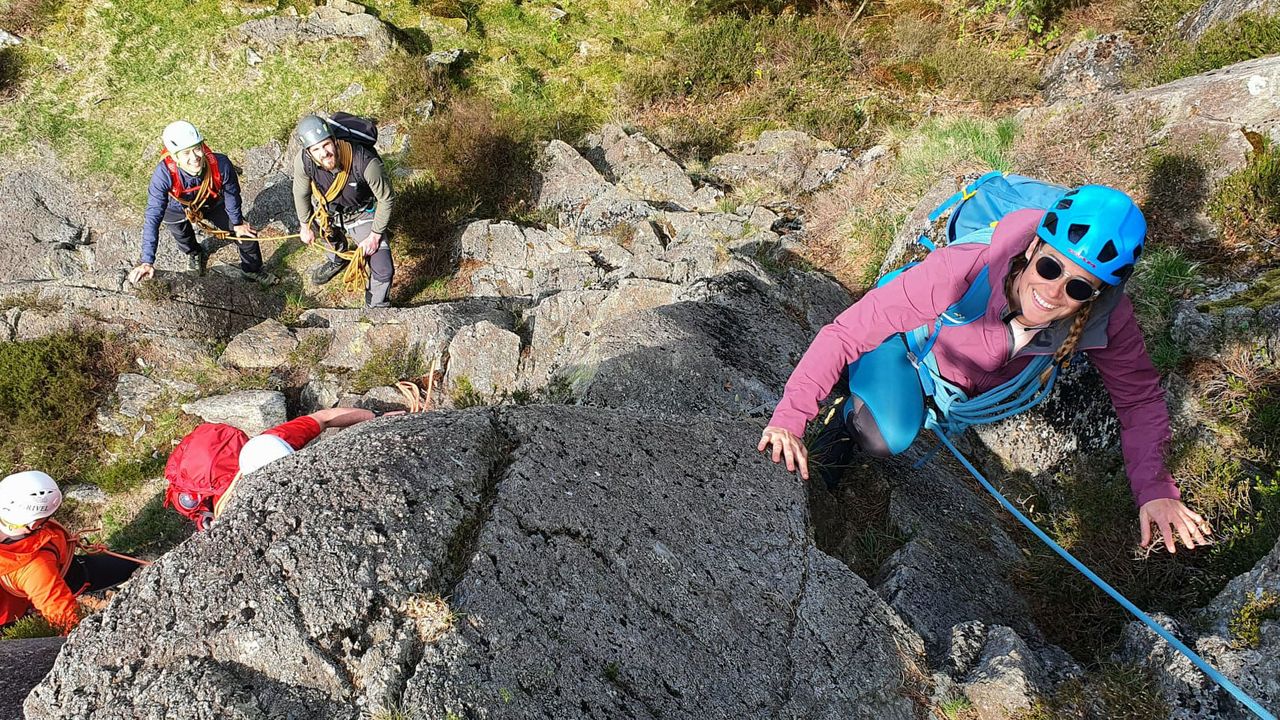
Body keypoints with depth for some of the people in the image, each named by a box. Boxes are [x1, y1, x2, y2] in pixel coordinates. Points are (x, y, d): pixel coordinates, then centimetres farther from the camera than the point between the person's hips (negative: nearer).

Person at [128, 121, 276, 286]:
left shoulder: (220, 164, -39)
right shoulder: (164, 174, -42)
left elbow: (231, 194, -17)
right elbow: (153, 217, -40)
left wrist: (237, 222, 0)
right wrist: (147, 261, -45)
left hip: (212, 204, 1)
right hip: (178, 209, -1)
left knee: (245, 231, 3)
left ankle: (252, 271, 33)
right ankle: (194, 254, 43)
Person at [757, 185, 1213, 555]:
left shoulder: (1107, 318, -31)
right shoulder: (962, 270, -42)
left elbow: (1141, 398, -14)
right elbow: (846, 332, -38)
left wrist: (1154, 489, -29)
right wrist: (790, 418, -44)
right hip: (907, 343, -6)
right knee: (888, 438, -25)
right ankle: (848, 419, 11)